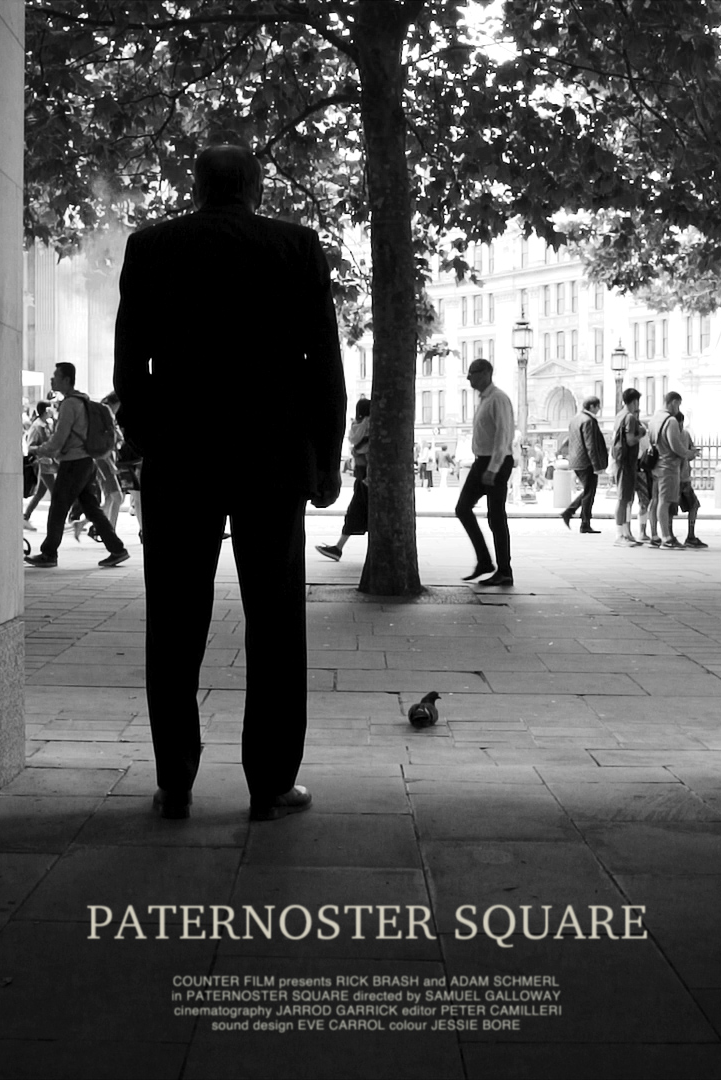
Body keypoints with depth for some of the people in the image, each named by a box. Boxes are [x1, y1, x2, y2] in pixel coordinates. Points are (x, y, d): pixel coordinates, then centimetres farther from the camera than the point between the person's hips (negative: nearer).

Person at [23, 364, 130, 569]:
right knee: (91, 508, 9)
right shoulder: (81, 401, 15)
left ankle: (48, 554, 10)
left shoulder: (70, 404, -16)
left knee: (57, 510, 1)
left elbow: (58, 440, -18)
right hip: (86, 461, 9)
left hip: (73, 464, -9)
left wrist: (39, 450, -2)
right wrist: (45, 450, 20)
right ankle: (117, 550, 6)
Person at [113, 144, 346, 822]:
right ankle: (270, 786, 6)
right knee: (275, 627, 5)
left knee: (175, 630, 7)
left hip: (176, 460, 1)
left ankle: (175, 786, 9)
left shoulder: (150, 247, 4)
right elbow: (323, 360, 0)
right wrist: (327, 461, 7)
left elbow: (129, 363, 3)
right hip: (273, 459, -1)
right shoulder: (297, 246, 2)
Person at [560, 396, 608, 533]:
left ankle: (568, 512, 12)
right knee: (589, 493, -1)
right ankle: (585, 525, 3)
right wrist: (597, 465, -19)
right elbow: (590, 446, -21)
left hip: (576, 461, 9)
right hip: (587, 462, -9)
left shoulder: (575, 419, 13)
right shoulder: (588, 421, -16)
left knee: (588, 491, 20)